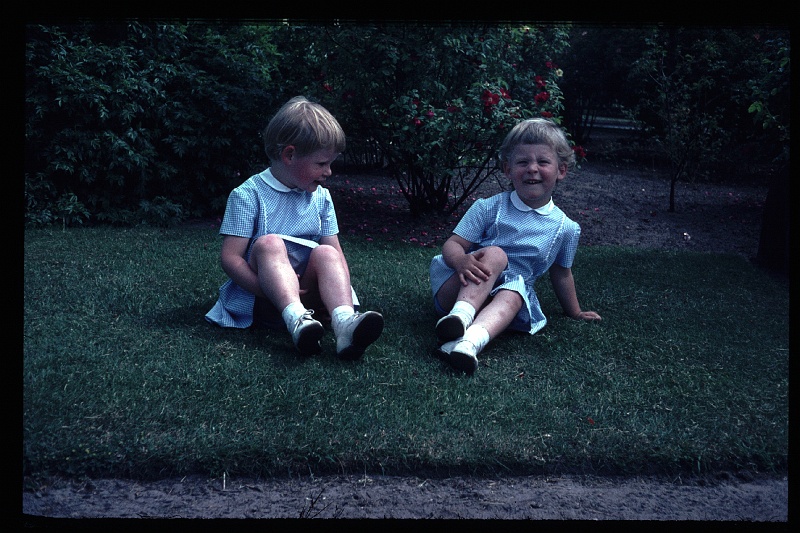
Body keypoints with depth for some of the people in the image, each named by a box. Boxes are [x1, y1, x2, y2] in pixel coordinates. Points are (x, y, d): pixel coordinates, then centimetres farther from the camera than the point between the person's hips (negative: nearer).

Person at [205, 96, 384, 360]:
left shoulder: (321, 197, 11)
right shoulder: (248, 195, -4)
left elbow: (336, 254, 9)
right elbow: (230, 257, -10)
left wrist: (341, 289, -12)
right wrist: (269, 290, -23)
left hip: (307, 292, 3)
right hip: (258, 298, -3)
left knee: (326, 253, -23)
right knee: (269, 243, -28)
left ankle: (345, 321, -49)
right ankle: (296, 319, -52)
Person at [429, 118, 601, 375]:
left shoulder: (565, 228, 6)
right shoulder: (489, 208, -1)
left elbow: (561, 273, 22)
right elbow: (452, 244, -4)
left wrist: (575, 313, 32)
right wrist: (462, 261, -28)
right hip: (457, 293, -1)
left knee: (513, 295, -34)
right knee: (495, 255, -28)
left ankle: (470, 341, -62)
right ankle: (460, 315, -47)